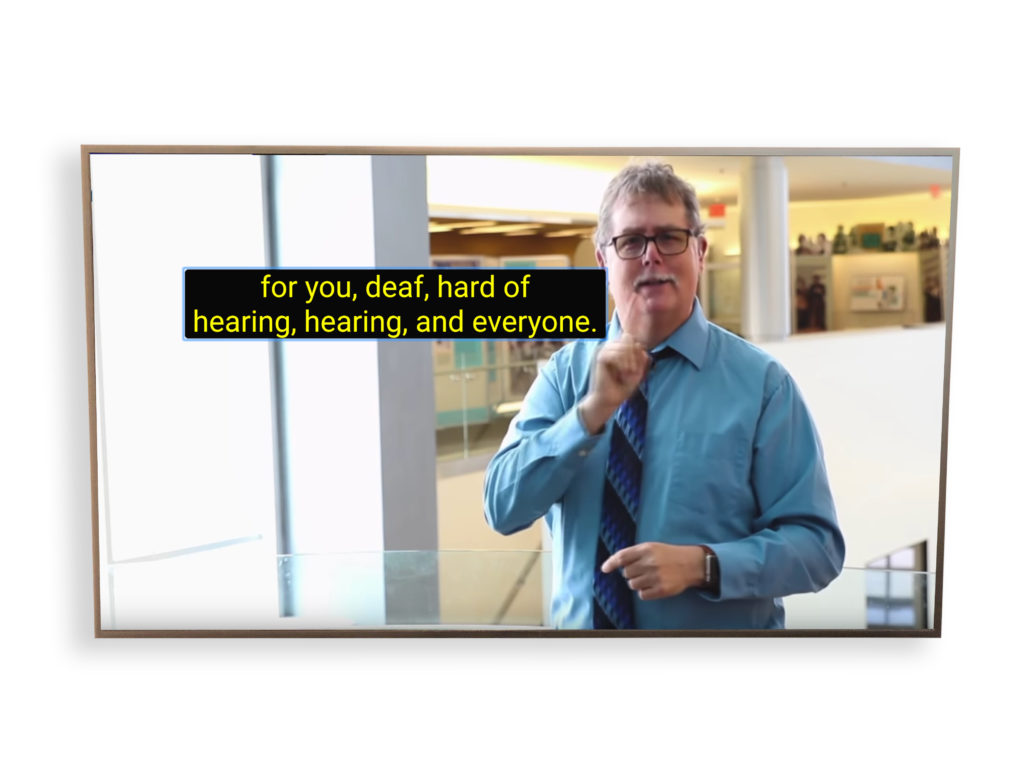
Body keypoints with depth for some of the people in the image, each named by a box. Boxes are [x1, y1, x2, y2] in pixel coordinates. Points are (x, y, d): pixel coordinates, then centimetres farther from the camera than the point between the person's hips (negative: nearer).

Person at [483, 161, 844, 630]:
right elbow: (503, 509, -13)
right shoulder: (565, 371, -5)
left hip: (722, 623, -2)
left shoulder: (760, 381, -13)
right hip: (579, 622, 3)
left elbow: (817, 543, -11)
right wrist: (592, 411, -23)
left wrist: (702, 565, -25)